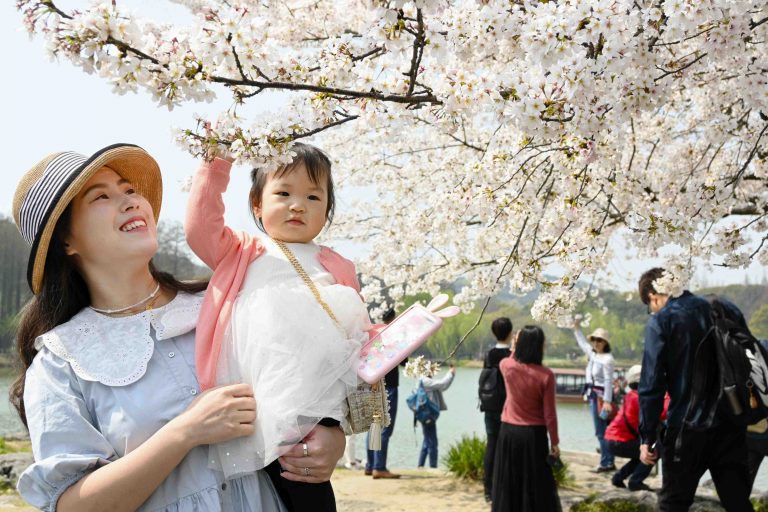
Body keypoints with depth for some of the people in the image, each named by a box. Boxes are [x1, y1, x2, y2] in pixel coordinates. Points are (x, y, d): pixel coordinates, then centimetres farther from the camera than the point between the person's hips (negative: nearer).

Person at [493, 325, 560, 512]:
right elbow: (549, 414, -11)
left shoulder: (507, 366, -8)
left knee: (508, 482, 12)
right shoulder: (546, 375, -16)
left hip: (508, 431, 3)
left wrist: (516, 347, 27)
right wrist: (554, 442, -1)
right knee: (537, 485, 7)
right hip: (534, 434, -3)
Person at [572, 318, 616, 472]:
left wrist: (607, 401, -22)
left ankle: (607, 462, -1)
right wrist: (577, 327, 26)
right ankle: (608, 461, 15)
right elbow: (582, 343, 29)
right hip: (593, 395, 8)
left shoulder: (607, 359, -14)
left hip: (601, 396, -8)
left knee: (601, 431, -6)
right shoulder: (592, 354, 10)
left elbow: (608, 381, -18)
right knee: (602, 431, 10)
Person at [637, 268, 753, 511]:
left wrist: (647, 437, -6)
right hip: (731, 423, 4)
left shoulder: (661, 321, -7)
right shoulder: (725, 309, 7)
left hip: (687, 427, -4)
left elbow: (652, 385, -11)